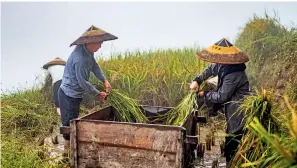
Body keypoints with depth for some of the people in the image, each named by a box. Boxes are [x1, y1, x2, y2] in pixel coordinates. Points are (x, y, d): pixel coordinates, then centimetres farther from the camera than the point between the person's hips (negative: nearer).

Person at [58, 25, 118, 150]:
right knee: (69, 121, 6)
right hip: (69, 94, -10)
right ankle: (68, 145, 24)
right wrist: (98, 94, -13)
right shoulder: (80, 59, -32)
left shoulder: (88, 51, -5)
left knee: (73, 120, 22)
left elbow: (94, 66, 8)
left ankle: (70, 143, 39)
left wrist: (105, 80, -5)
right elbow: (83, 82, -26)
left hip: (75, 93, 10)